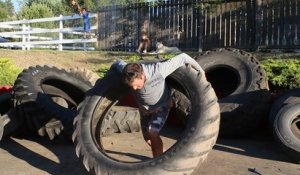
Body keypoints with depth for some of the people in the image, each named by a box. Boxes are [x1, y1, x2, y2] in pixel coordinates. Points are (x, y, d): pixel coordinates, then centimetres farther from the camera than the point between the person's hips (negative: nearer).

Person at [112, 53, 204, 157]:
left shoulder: (158, 70, -41)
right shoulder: (127, 72, -31)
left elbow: (183, 57, -31)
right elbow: (119, 63, -6)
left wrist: (200, 71, -20)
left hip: (161, 106, -4)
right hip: (144, 109, 4)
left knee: (152, 132, -23)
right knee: (147, 137, 13)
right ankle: (159, 155, 42)